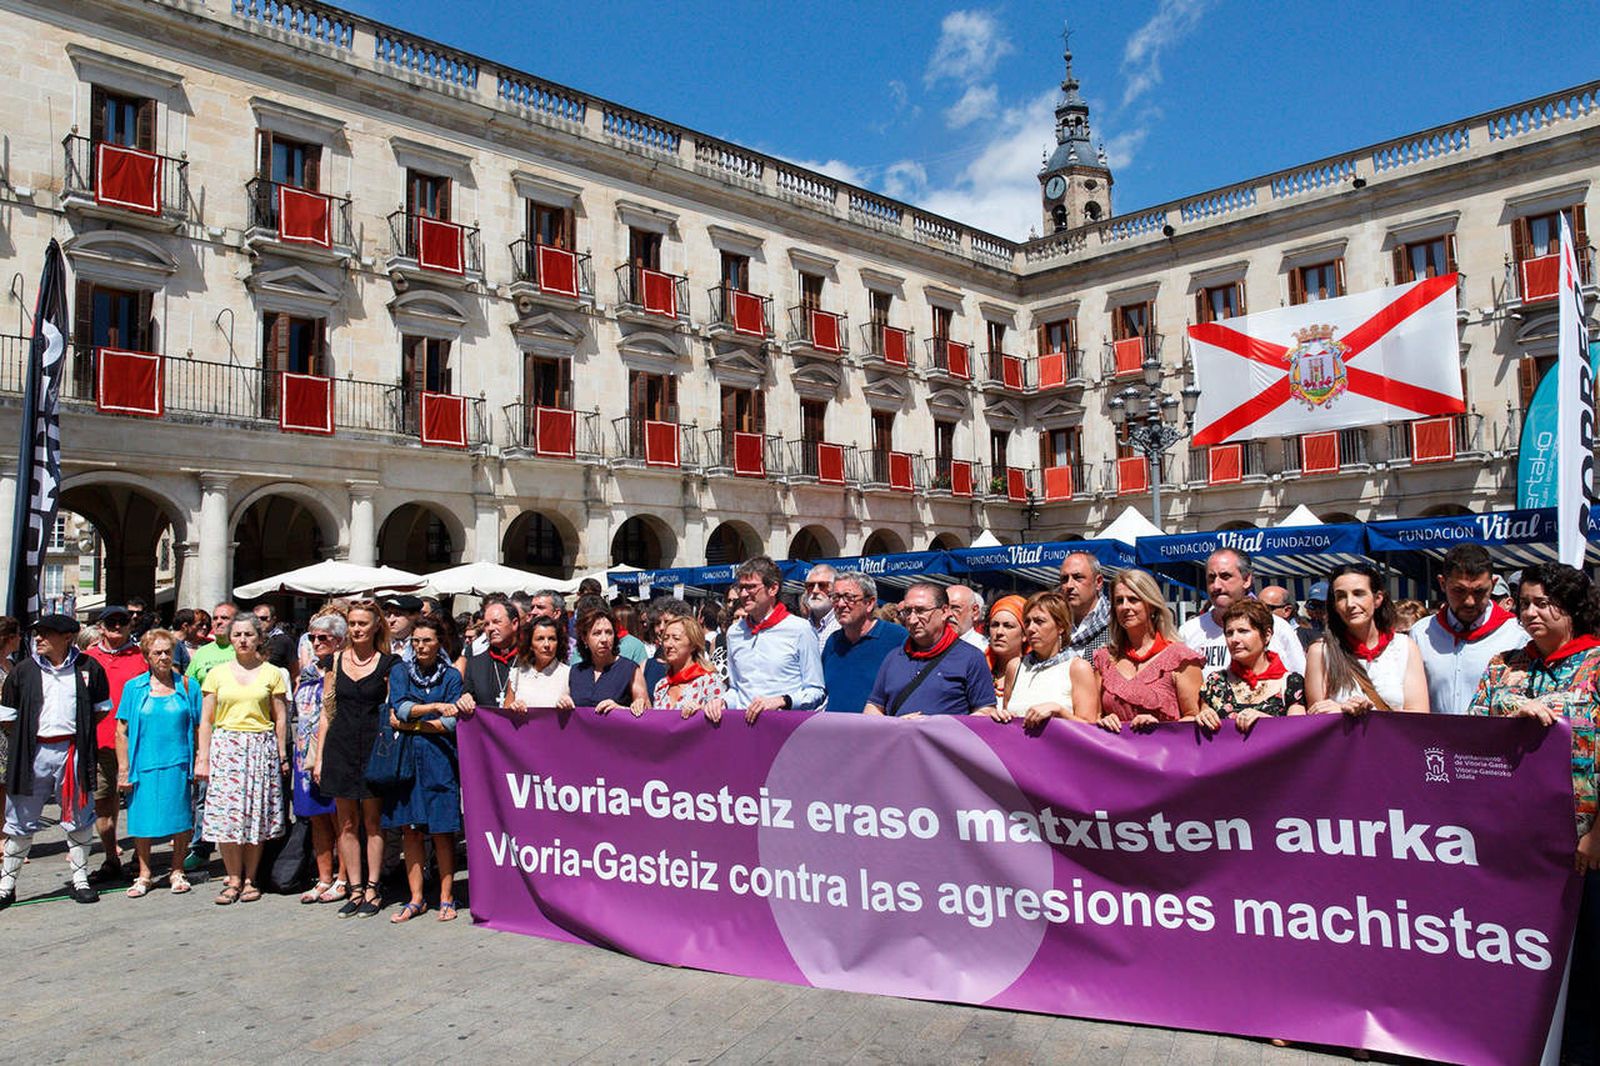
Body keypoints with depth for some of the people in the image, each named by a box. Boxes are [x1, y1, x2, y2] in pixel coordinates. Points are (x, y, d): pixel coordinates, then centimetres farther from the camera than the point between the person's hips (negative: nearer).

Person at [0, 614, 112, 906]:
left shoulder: (88, 667, 2)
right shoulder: (24, 670, 4)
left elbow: (102, 708, 11)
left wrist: (79, 731, 4)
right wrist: (29, 735, 2)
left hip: (73, 751, -1)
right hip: (33, 752, 1)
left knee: (78, 819, 8)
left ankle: (80, 880, 19)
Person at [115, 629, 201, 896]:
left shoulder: (187, 686, 3)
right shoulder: (134, 687, 3)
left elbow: (199, 727, 5)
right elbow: (122, 730, 3)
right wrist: (123, 769, -3)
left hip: (178, 764, 0)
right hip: (144, 765, 0)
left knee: (181, 820, 5)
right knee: (142, 819, 7)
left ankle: (177, 871, 21)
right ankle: (144, 875, 22)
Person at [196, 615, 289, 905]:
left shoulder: (272, 673, 5)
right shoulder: (217, 674, 9)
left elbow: (281, 718, 6)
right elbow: (206, 720, 8)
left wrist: (282, 755, 1)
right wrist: (202, 758, 1)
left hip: (261, 748, -1)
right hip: (225, 748, 1)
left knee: (257, 814, 1)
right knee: (226, 814, -4)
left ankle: (250, 880, 12)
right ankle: (233, 879, 8)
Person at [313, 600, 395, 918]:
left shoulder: (387, 664, -1)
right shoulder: (336, 661, 8)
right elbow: (328, 712, 10)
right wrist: (319, 757, 6)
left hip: (374, 748, -3)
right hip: (341, 747, 3)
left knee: (373, 822, 3)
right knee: (347, 823, 8)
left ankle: (372, 891, 12)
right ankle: (355, 890, 17)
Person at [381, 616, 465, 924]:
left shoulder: (451, 676, 4)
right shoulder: (400, 671, 9)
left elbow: (451, 724, -3)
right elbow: (401, 709, -7)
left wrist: (411, 724, -5)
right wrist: (435, 707, -19)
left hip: (439, 759, -2)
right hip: (406, 757, 2)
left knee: (442, 830, -1)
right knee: (410, 828, 4)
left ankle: (446, 898, 7)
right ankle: (416, 898, 13)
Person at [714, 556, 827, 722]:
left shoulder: (799, 629, 1)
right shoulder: (734, 632, 17)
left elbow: (816, 692, 0)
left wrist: (781, 701, -12)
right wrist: (723, 702, 8)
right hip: (742, 724, 4)